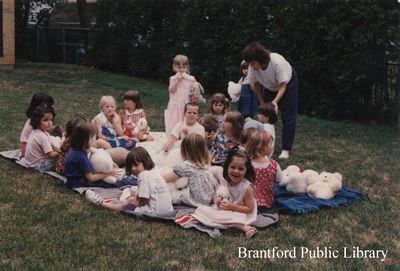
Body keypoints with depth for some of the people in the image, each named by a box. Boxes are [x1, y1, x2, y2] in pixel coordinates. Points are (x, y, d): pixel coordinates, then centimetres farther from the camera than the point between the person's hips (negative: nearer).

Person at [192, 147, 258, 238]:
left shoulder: (247, 187, -19)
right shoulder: (225, 182, -2)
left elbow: (249, 209, -18)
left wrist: (232, 206, -23)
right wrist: (218, 201, -11)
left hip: (239, 214, -8)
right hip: (225, 211, 8)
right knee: (201, 209, -6)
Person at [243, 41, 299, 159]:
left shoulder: (277, 62, -40)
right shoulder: (252, 67, -28)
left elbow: (282, 86, -32)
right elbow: (255, 84, -10)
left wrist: (275, 101, -47)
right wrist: (262, 102, -8)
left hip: (287, 84, -4)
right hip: (270, 87, 4)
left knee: (288, 117, -8)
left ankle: (286, 149, -3)